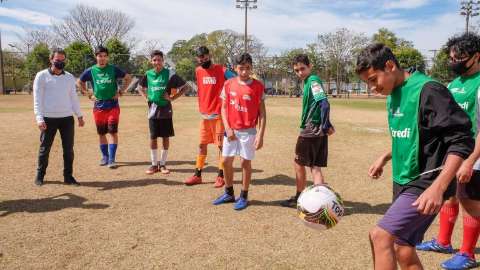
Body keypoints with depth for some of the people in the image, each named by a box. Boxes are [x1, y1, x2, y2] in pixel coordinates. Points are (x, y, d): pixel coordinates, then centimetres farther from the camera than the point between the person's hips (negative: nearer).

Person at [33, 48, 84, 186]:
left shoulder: (69, 77, 10)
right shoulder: (42, 76, -1)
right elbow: (37, 99, -5)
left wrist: (79, 115, 9)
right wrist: (39, 118, -14)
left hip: (67, 118, 3)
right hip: (49, 119, -3)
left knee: (69, 149, 4)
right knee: (44, 148, 6)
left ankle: (68, 176, 14)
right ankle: (40, 175, 22)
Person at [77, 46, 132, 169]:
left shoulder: (113, 69, 0)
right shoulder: (91, 71, 3)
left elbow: (128, 78, 9)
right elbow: (79, 82, 17)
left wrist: (120, 91, 2)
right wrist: (89, 94, 7)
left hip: (113, 105, -2)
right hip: (98, 106, 2)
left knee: (113, 132, -7)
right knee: (101, 133, 9)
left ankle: (111, 159, -3)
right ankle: (105, 156, 23)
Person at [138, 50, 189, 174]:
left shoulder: (170, 74, -5)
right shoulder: (148, 74, 5)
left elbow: (185, 87, -3)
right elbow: (141, 87, 24)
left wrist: (172, 98, -9)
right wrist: (146, 97, 6)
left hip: (166, 110, -2)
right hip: (153, 110, 2)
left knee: (165, 137, 4)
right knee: (153, 137, 5)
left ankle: (163, 164, 16)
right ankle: (154, 164, 16)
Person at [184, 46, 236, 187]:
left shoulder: (222, 70, -9)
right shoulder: (198, 71, 8)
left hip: (219, 114, -5)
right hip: (204, 114, 5)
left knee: (221, 145, 1)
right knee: (202, 144, 9)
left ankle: (221, 176, 10)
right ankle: (197, 175, 17)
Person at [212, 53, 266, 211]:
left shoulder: (258, 86, -6)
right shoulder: (228, 84, 2)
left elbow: (262, 113, -5)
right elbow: (224, 108, 6)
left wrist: (260, 135, -12)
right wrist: (227, 128, -5)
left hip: (248, 132, -3)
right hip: (231, 130, 4)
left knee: (245, 162, 3)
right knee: (226, 161, 9)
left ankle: (243, 197, 17)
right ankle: (229, 194, 27)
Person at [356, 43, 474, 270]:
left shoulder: (428, 90, -17)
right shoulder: (393, 95, 9)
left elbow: (462, 140, -20)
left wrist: (438, 187, -28)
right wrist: (385, 158, 13)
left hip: (425, 184, -8)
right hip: (403, 183, 9)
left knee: (380, 236, -18)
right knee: (403, 251, 11)